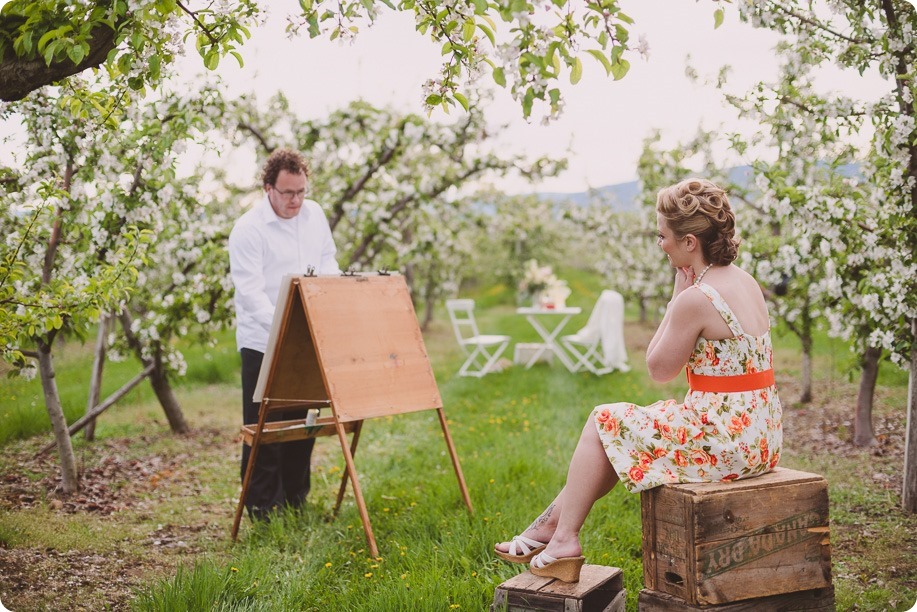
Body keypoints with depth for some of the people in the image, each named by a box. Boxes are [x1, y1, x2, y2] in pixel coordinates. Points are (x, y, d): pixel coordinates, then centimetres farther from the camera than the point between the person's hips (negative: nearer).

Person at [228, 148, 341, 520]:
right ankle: (262, 508, 11)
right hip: (263, 344, -6)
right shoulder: (247, 230, -13)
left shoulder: (314, 215, 6)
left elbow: (328, 263, 17)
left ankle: (295, 500, 28)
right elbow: (251, 292, -19)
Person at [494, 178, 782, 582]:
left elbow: (659, 370, -8)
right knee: (625, 428, 17)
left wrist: (677, 295, -7)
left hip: (724, 440, -9)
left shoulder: (697, 298, -21)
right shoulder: (745, 281, 8)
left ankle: (562, 537, 16)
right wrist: (684, 296, 7)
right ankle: (553, 524, 23)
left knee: (604, 421, 6)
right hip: (760, 437, 9)